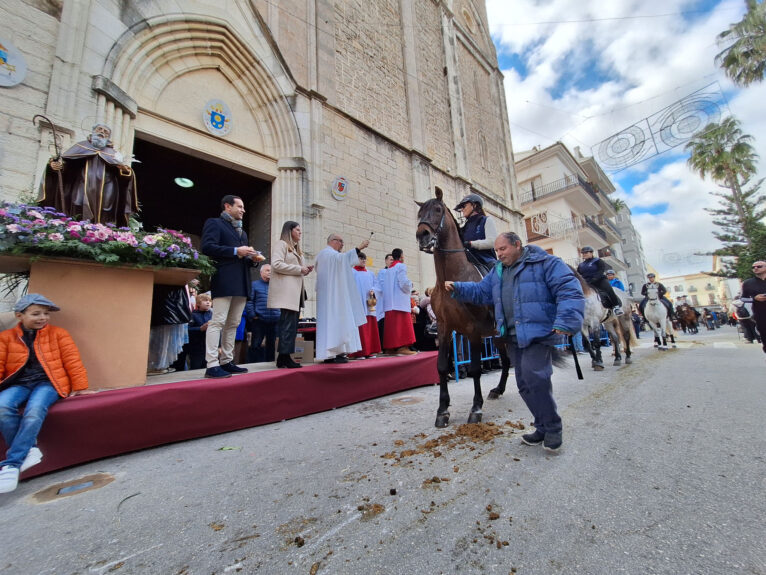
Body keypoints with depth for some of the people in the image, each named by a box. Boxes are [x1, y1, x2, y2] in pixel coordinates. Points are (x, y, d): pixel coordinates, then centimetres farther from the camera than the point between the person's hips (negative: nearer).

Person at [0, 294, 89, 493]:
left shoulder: (58, 333, 8)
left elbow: (72, 362, 5)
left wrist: (78, 388, 1)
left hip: (48, 382, -2)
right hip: (19, 384, 2)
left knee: (35, 410, -31)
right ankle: (28, 450, -18)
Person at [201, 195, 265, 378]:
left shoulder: (241, 231, 27)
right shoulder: (214, 223, 4)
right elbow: (207, 247, -11)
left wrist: (253, 258, 7)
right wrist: (235, 251, -14)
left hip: (241, 283, 8)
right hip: (224, 280, -8)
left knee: (233, 324, 8)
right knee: (218, 322, -9)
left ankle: (226, 362, 15)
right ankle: (212, 365, -6)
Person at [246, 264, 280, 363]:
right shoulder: (254, 285, 6)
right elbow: (249, 301, 0)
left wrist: (280, 315, 7)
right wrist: (252, 315, -8)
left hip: (274, 321, 3)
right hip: (259, 321, -3)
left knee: (271, 344, 10)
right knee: (256, 345, 1)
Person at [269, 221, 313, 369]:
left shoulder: (295, 248, 27)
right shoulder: (281, 244, 1)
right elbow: (276, 265, -13)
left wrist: (305, 270, 10)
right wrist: (299, 269, -11)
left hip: (295, 292, 9)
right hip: (286, 291, -9)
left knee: (292, 325, 6)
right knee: (288, 324, -12)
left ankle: (282, 358, 11)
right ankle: (285, 357, -7)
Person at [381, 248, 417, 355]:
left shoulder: (389, 269, 19)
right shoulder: (401, 266, -5)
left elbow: (383, 286, 15)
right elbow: (404, 282, -17)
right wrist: (410, 286, 4)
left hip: (390, 302, 8)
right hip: (400, 301, -8)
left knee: (392, 324, 6)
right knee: (402, 323, -8)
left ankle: (391, 347, 8)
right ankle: (402, 347, -11)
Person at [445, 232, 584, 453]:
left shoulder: (545, 263, -4)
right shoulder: (497, 272, 16)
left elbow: (570, 291, -12)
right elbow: (480, 291, 18)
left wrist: (566, 321, -25)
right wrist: (457, 288, 2)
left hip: (539, 333, -7)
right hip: (514, 337, 7)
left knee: (534, 376, -18)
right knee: (524, 384, 11)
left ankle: (552, 428, 6)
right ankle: (543, 427, 29)